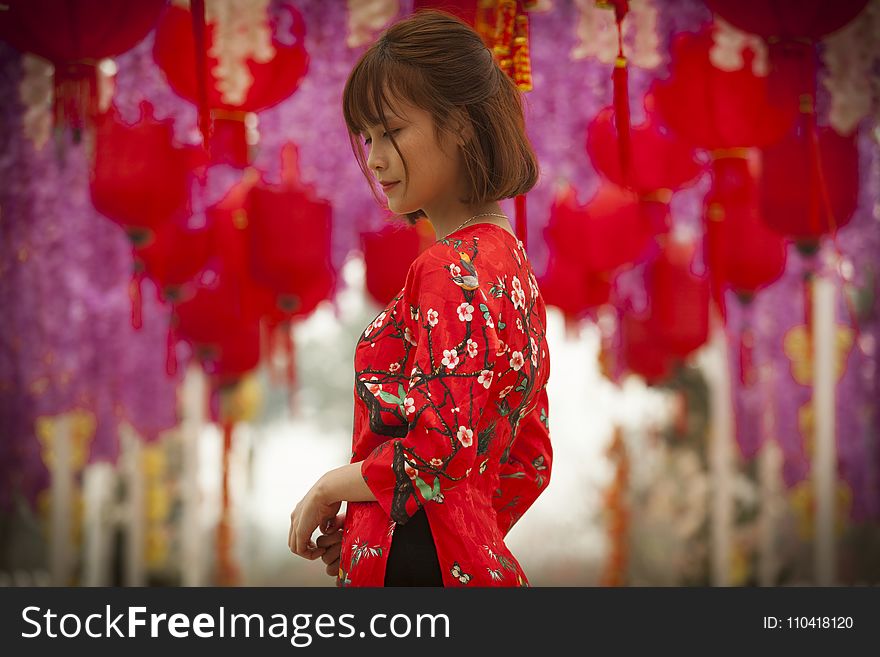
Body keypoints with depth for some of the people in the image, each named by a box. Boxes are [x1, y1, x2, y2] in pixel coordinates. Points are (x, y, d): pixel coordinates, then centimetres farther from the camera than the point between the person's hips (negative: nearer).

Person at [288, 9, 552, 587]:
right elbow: (529, 462, 18)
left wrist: (330, 488, -8)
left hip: (412, 566, -9)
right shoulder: (507, 259, 13)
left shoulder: (452, 270, -15)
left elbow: (443, 452, -25)